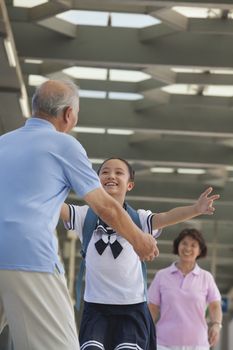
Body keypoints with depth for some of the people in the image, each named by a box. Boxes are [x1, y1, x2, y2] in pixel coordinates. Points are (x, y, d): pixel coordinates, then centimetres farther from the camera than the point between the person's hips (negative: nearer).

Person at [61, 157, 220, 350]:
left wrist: (195, 209, -37)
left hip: (132, 306, -1)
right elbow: (59, 208, -12)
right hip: (95, 306, 1)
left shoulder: (138, 218, 0)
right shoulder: (86, 215, 3)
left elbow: (165, 217, -17)